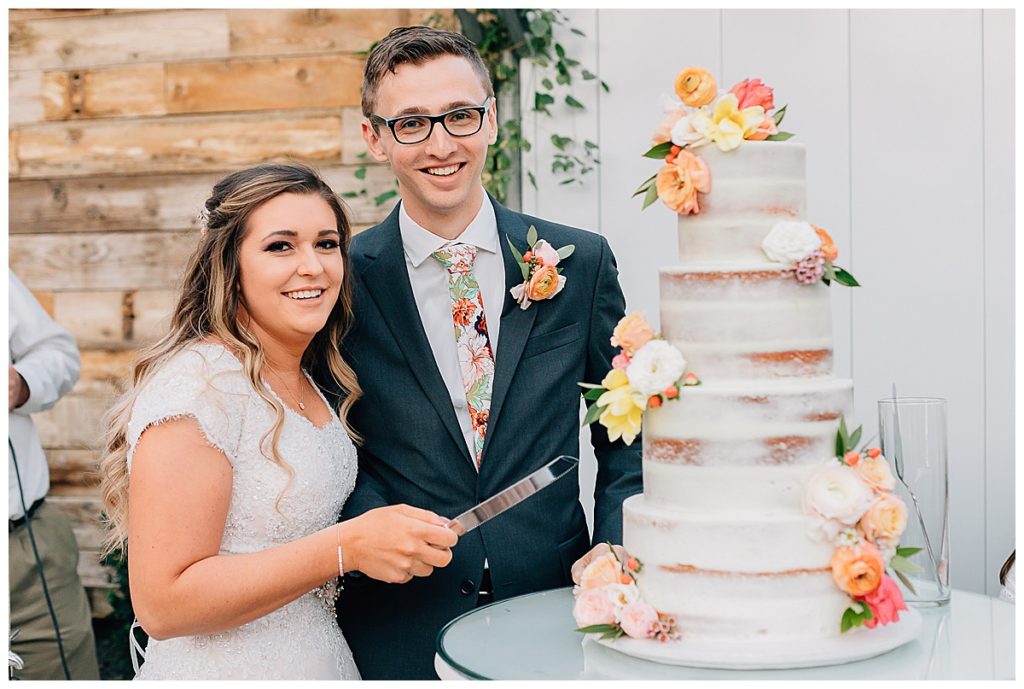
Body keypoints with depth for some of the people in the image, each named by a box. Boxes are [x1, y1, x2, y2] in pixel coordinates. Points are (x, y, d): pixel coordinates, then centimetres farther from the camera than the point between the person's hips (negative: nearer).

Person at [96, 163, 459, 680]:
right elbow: (162, 603, -25)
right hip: (224, 673, -8)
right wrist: (348, 547, -27)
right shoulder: (198, 386, -21)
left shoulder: (304, 382, 3)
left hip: (324, 658, 8)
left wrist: (394, 540, 1)